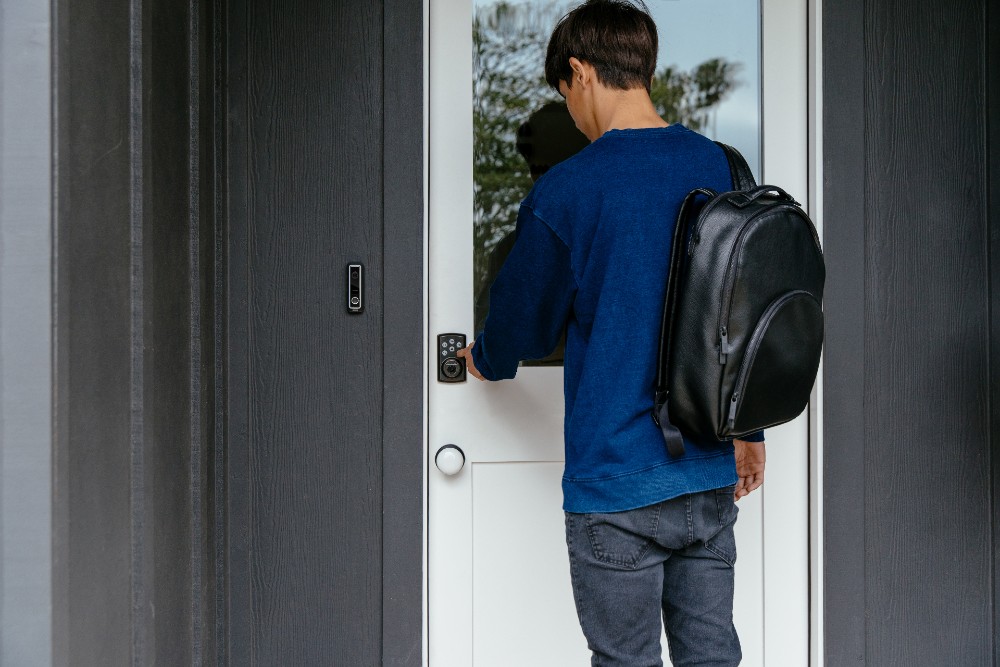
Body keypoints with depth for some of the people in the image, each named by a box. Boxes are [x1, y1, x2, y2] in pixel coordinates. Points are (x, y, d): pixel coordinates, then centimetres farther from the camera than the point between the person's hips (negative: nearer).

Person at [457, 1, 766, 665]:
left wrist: (485, 360, 24)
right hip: (712, 479, 6)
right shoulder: (719, 168, 5)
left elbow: (522, 320, 1)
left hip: (617, 483, -5)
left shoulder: (564, 193, -13)